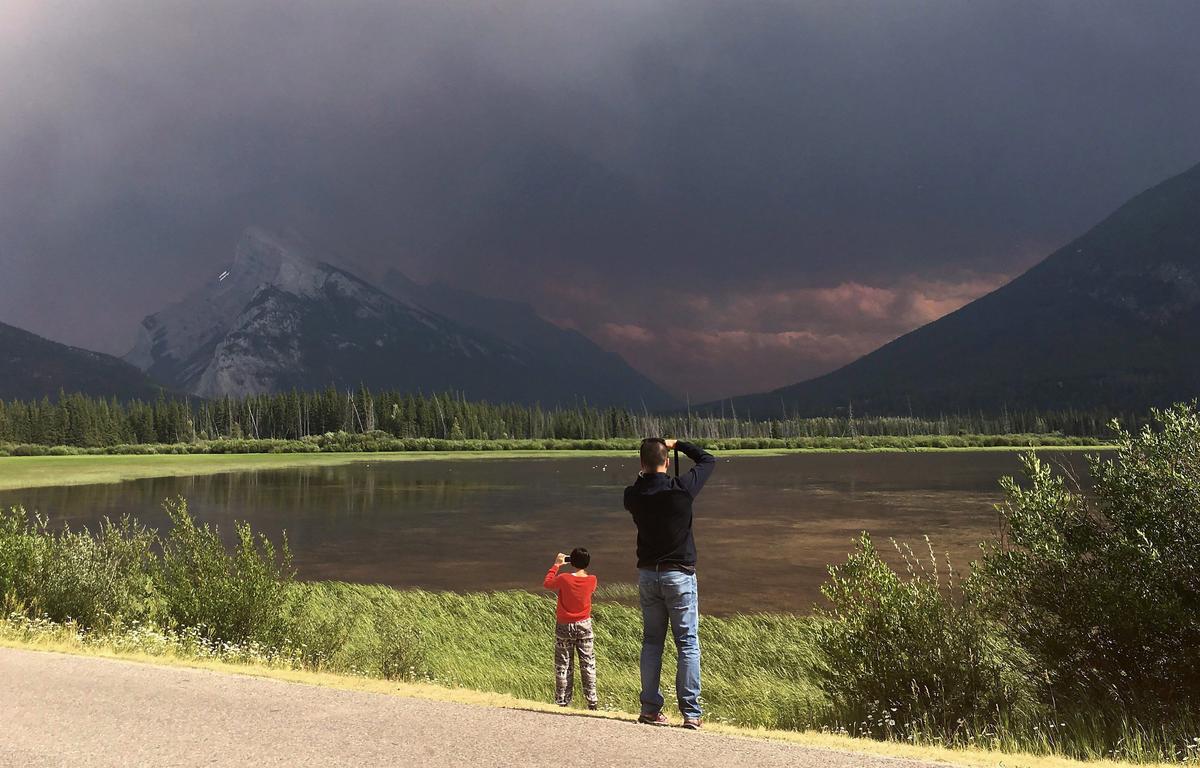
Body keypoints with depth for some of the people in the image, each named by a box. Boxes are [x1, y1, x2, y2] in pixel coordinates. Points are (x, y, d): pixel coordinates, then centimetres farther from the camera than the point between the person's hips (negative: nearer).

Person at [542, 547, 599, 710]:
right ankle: (592, 700, 6)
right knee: (588, 664, 8)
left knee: (563, 665, 7)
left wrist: (556, 565, 9)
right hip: (584, 626, 1)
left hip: (564, 626, -1)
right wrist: (583, 569, 13)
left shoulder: (563, 578, -16)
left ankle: (562, 700, 8)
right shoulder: (591, 580, -9)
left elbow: (547, 583, 2)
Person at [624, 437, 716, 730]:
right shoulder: (682, 488, -13)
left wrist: (644, 472, 19)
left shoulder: (633, 494, -6)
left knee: (652, 642, 12)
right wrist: (678, 444, 12)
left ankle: (650, 708, 13)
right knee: (688, 644, 1)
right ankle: (691, 713, -1)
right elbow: (708, 460, 4)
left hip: (647, 574, 3)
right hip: (679, 574, -3)